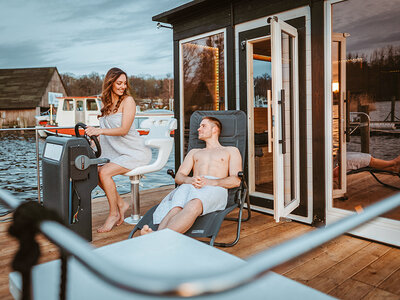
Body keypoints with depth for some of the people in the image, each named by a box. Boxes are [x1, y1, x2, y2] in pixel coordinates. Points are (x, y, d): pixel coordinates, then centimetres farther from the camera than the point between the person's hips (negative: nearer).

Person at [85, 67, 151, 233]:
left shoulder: (128, 100, -9)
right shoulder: (105, 102, 12)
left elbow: (124, 130, -20)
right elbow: (105, 130, 19)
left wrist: (100, 130, -31)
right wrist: (93, 131, 0)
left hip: (134, 152, -7)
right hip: (114, 151, 7)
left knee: (104, 172, -23)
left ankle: (114, 213, -4)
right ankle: (121, 204, 5)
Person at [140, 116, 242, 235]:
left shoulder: (231, 151, 25)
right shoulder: (194, 152, 36)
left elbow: (236, 180, 7)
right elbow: (178, 177, 20)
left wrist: (210, 182, -12)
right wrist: (190, 180, -7)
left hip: (216, 188, -3)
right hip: (190, 186, 4)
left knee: (194, 205, -41)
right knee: (175, 208, -35)